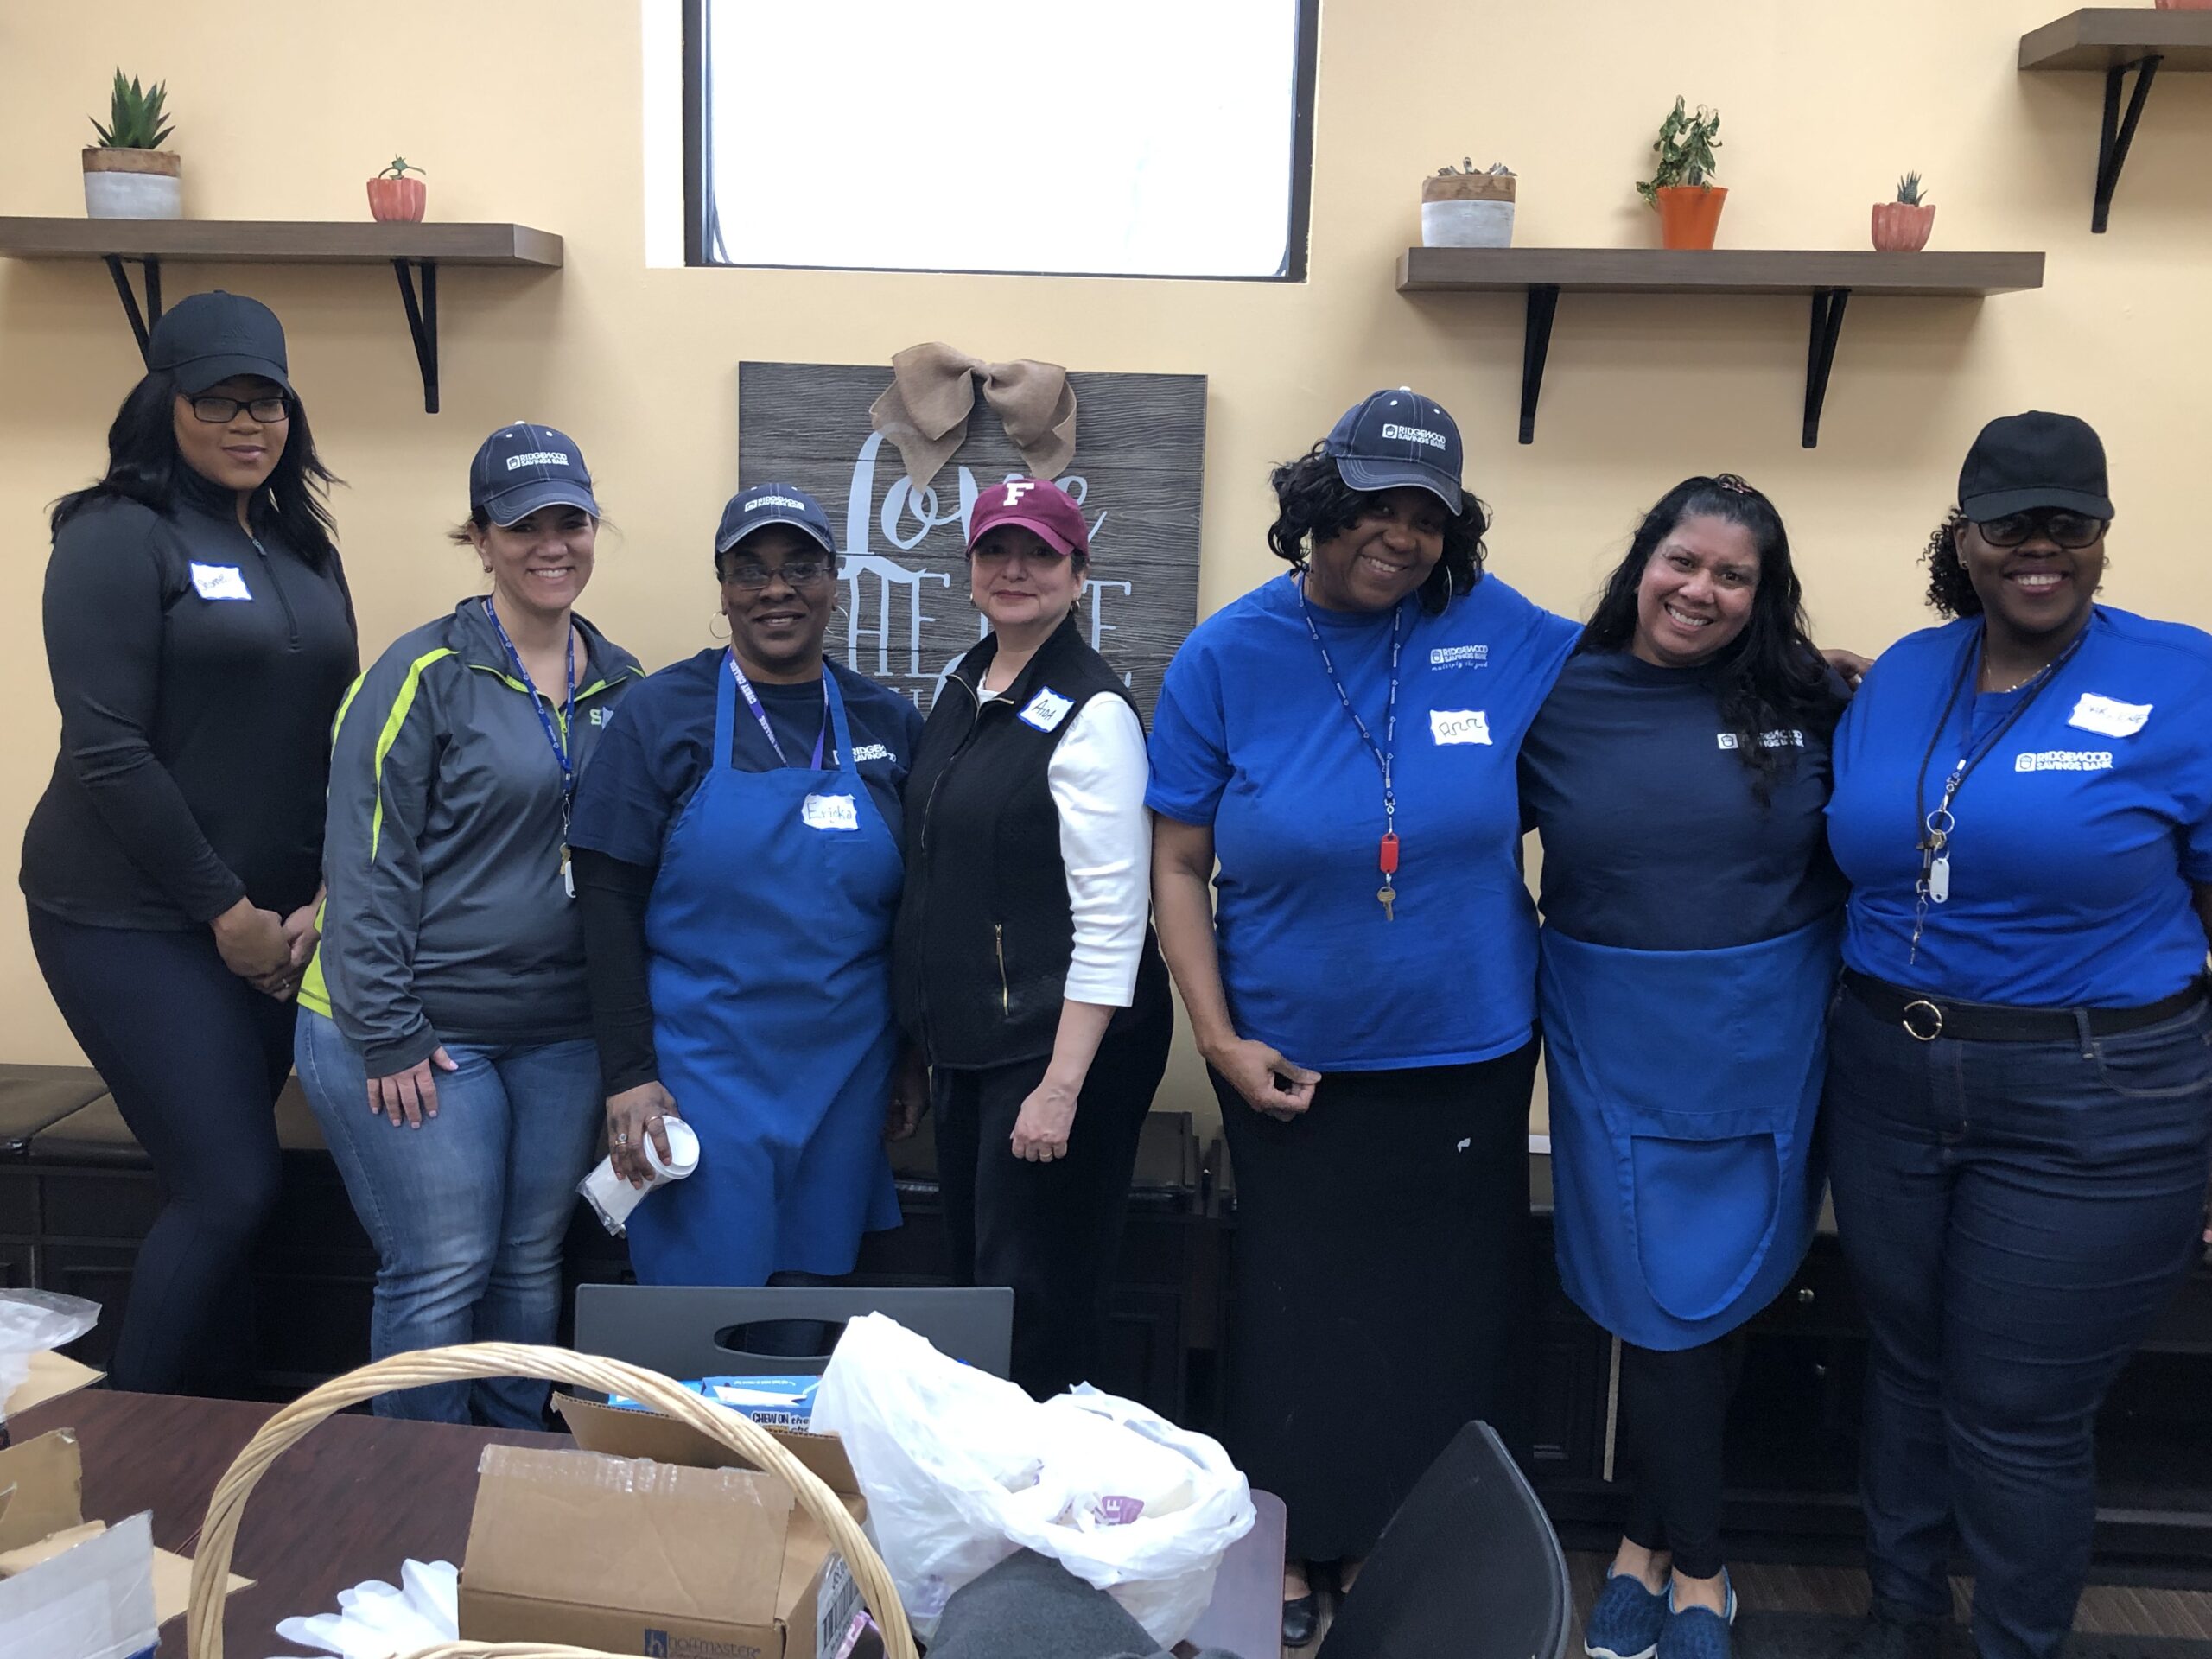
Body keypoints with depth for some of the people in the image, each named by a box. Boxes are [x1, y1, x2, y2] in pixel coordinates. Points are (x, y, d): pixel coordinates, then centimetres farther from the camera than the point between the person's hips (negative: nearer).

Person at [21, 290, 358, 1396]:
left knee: (221, 1190, 9)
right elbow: (108, 750, -14)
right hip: (132, 921, -6)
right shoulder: (120, 537, -8)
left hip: (271, 922, 6)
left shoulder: (304, 548, 12)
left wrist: (315, 901, 1)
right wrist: (225, 910, -12)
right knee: (232, 1189, -8)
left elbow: (335, 739, 12)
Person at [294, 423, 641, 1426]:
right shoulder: (425, 674, -8)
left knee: (532, 1266, 12)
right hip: (419, 1032, -5)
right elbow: (364, 863, -11)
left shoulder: (621, 686, 7)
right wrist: (389, 1038, -14)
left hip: (563, 1033, 5)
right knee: (441, 1274, -1)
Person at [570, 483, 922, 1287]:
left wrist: (915, 1055, 9)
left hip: (844, 1083, 3)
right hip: (701, 1075, -3)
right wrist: (628, 1076, -10)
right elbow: (609, 902, -5)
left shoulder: (887, 723, 5)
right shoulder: (664, 713, -3)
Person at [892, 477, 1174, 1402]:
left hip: (1057, 1042, -8)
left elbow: (1111, 917, -19)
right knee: (971, 1271, 16)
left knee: (1036, 1296, -1)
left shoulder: (1090, 712, -15)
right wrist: (932, 1032, 17)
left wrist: (1061, 1085, -22)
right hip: (966, 1039, 8)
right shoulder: (963, 689, 11)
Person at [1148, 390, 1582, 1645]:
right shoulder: (1227, 657, -7)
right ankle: (1290, 1566, 34)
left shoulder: (1502, 634, -6)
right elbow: (1179, 866, -4)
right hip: (1294, 1068, -1)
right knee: (1303, 1329, 14)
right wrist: (1219, 1037, -10)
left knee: (1454, 1329, 14)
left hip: (1468, 1057, 1)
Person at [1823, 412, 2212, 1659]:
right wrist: (1859, 1025, 9)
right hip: (1887, 1087, 5)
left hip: (2092, 1115, -4)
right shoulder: (1899, 677, 4)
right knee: (1908, 1372, 19)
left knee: (2017, 1416, 5)